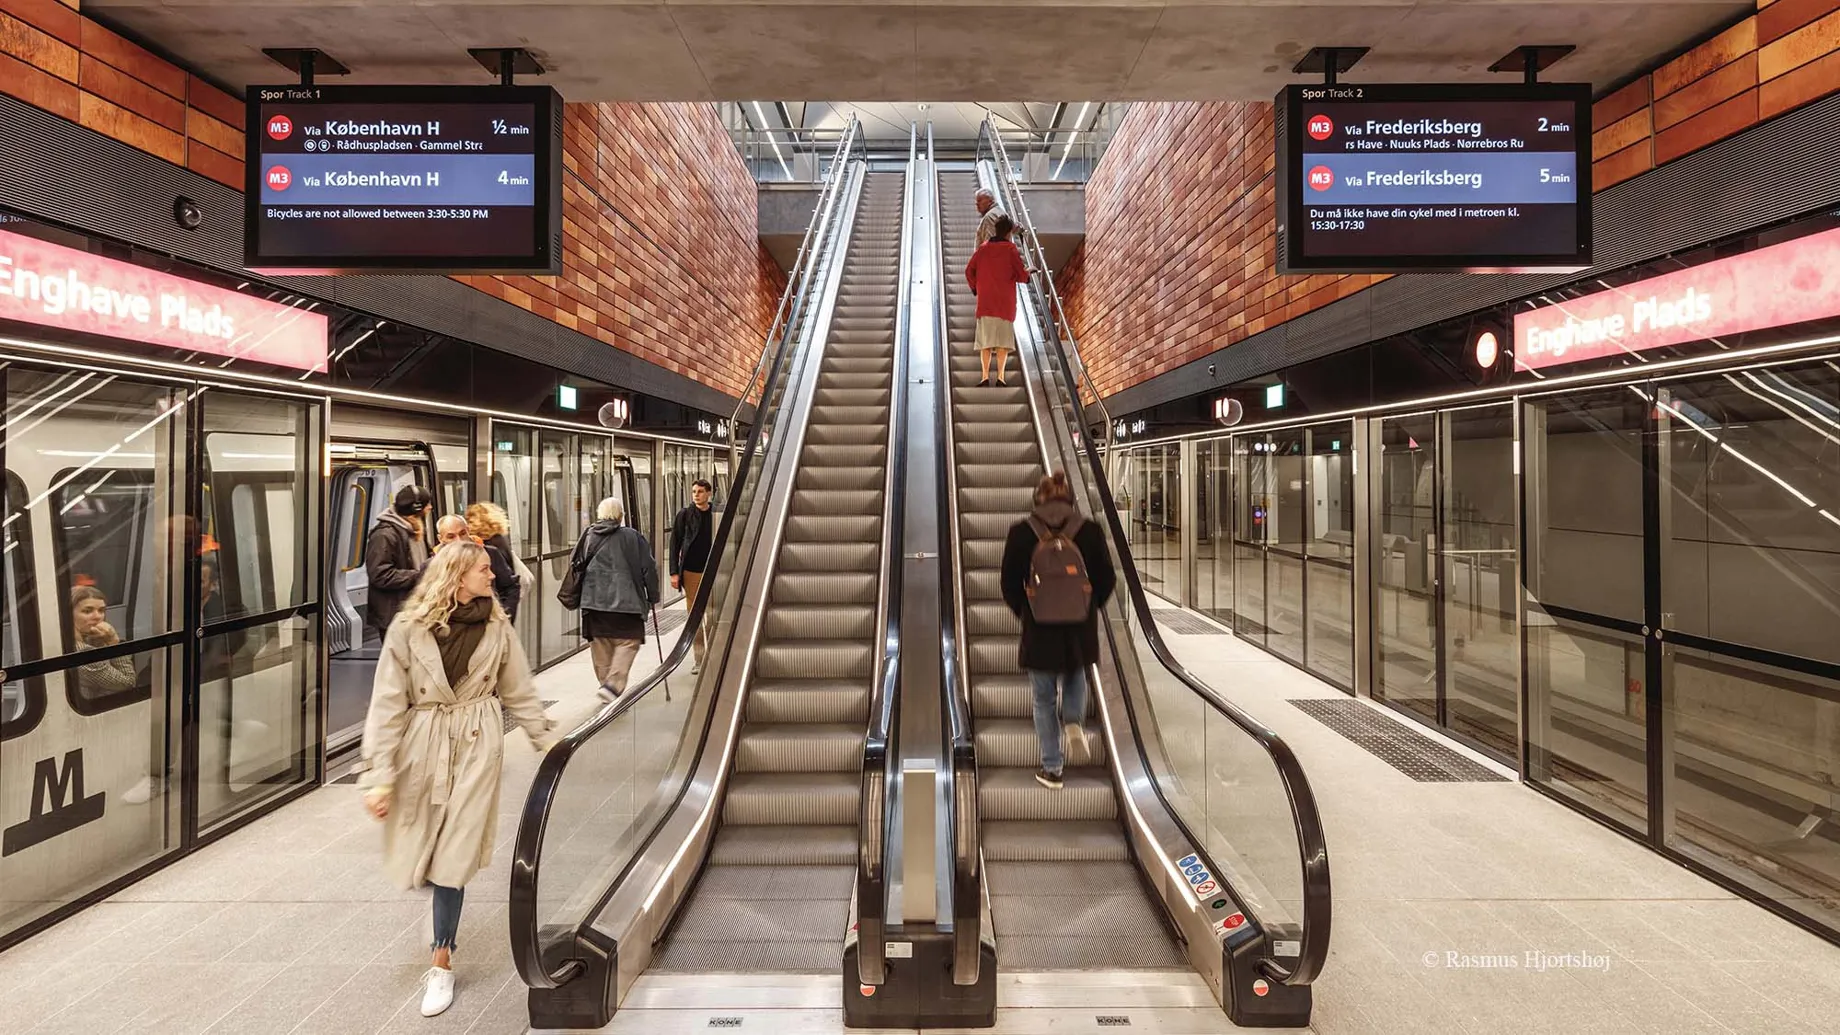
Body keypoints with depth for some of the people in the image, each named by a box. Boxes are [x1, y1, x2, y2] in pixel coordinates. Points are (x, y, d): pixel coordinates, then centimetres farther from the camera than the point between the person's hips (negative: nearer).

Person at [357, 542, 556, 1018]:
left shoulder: (496, 626, -2)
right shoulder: (408, 628, -10)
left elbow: (519, 691, 7)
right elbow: (387, 704, -9)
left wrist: (548, 741, 11)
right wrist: (379, 775, -13)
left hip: (476, 747, 0)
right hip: (423, 747, 0)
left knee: (454, 854, 1)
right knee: (417, 851, 12)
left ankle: (442, 961, 17)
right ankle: (448, 925, 46)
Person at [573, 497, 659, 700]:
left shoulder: (588, 536, 7)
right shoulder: (632, 537, -5)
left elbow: (576, 566, 12)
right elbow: (648, 568, -3)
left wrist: (577, 596, 22)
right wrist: (653, 596, 8)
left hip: (593, 600, 5)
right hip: (624, 600, -5)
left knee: (600, 644, 14)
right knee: (628, 642, 0)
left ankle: (606, 682, 22)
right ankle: (613, 685, -14)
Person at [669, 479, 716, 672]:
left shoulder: (716, 516, 4)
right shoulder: (684, 515, 2)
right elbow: (675, 544, 2)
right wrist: (674, 572, -4)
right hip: (690, 571, 0)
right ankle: (699, 658, 12)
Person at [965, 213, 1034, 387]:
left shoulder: (983, 247, 7)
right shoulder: (1010, 249, -2)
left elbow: (969, 271, 7)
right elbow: (1021, 275, -3)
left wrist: (975, 287, 20)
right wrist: (1029, 271, 18)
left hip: (985, 301, 2)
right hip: (1005, 302, -2)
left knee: (985, 340, 3)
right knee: (1003, 340, 0)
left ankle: (985, 376, -5)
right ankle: (1000, 376, -8)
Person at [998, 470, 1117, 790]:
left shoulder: (1020, 533, -7)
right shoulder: (1091, 530, -4)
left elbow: (1010, 583, -4)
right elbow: (1107, 579, -1)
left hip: (1039, 629, -1)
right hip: (1080, 629, 1)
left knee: (1044, 700, 14)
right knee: (1075, 678, 32)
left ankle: (1052, 769, 20)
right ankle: (1074, 721, 7)